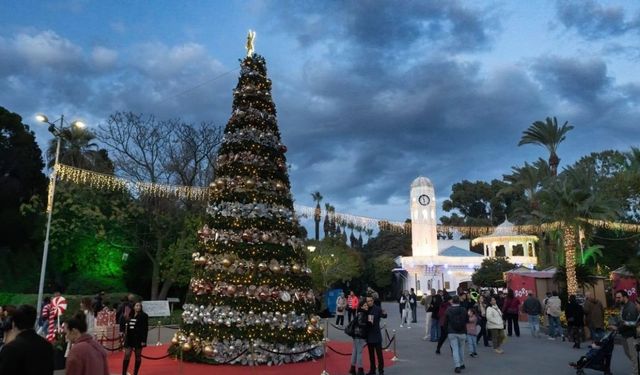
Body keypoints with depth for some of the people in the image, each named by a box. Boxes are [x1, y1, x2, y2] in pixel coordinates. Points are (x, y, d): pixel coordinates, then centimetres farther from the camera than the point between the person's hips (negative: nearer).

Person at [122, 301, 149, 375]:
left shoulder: (144, 316, -5)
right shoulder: (130, 315, 10)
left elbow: (145, 329, -8)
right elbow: (127, 326, 15)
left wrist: (144, 340, -15)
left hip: (138, 338, -4)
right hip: (129, 337, 4)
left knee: (138, 357, 5)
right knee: (127, 355, 0)